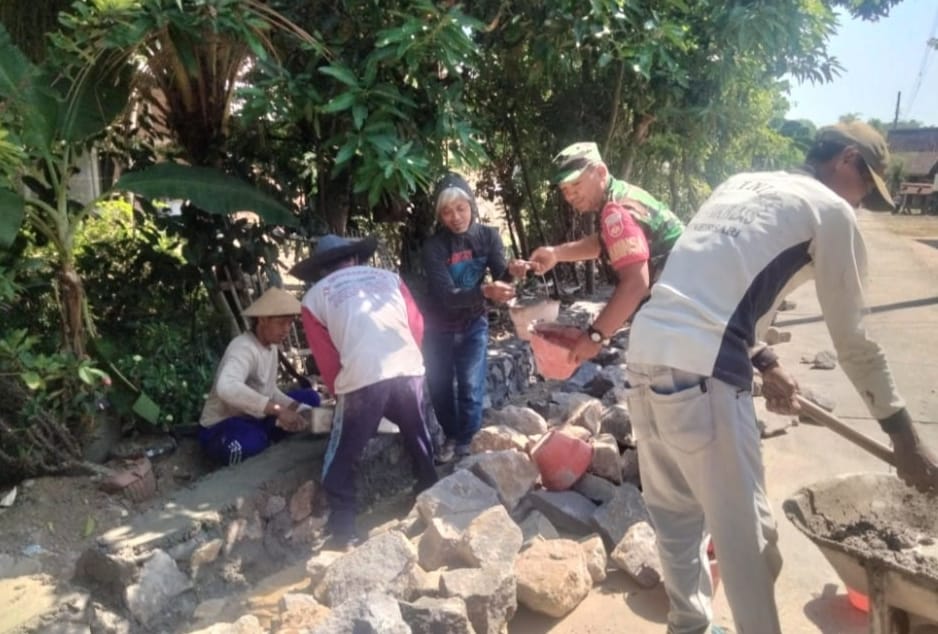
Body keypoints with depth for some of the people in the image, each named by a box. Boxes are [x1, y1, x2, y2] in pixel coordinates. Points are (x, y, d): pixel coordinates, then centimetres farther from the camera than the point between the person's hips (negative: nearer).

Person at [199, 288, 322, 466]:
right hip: (220, 428, -9)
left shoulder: (271, 346, 3)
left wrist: (297, 408, -13)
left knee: (310, 398, 3)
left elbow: (269, 390, 5)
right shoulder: (244, 348, -26)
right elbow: (226, 387, -45)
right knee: (252, 442, -41)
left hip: (254, 419, 9)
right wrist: (278, 410, -46)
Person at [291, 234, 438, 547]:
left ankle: (342, 530, 17)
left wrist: (340, 391, 25)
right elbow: (417, 324, 15)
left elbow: (325, 357, 11)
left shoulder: (315, 297, 13)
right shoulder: (388, 277, 19)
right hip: (409, 370, 3)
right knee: (418, 438, 28)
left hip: (361, 380, -3)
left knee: (341, 460, 14)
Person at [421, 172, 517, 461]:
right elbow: (447, 295, -30)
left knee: (471, 386, -4)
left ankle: (466, 443, 13)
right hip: (439, 327, -1)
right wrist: (485, 291, -46)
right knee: (440, 386, 9)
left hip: (473, 324, 1)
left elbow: (501, 278, -16)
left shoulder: (488, 236, -11)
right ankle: (451, 436, 32)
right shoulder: (433, 247, -21)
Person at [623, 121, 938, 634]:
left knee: (676, 514, 21)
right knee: (746, 535, 7)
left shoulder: (740, 184, 25)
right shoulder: (830, 211, 4)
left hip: (644, 355, 8)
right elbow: (851, 339, 6)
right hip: (700, 374, -8)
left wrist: (762, 362, 24)